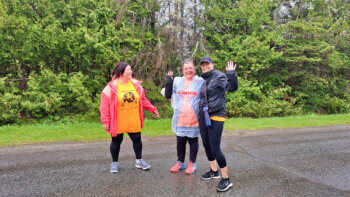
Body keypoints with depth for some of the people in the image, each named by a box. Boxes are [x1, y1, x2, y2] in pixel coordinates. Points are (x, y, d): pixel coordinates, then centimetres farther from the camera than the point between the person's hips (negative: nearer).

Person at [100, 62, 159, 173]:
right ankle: (115, 163, 28)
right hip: (118, 123, -3)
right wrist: (105, 121, -12)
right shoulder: (111, 87, -10)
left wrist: (152, 109, 8)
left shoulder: (136, 84, 3)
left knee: (137, 139, 10)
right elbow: (105, 105, -9)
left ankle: (139, 161, 29)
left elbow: (143, 100, 13)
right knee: (116, 141, 10)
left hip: (134, 122, 4)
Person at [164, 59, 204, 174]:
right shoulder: (177, 81, 4)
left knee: (193, 141, 10)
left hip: (194, 120, -2)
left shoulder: (200, 82, -2)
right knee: (180, 141, 12)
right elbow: (168, 95, 5)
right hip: (180, 119, 2)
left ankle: (192, 163, 25)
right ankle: (180, 162, 29)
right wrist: (169, 81, -5)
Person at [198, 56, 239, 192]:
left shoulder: (219, 76, -6)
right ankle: (214, 171, 33)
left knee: (215, 148, -9)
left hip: (216, 116, -7)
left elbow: (233, 87, -22)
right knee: (206, 145, 14)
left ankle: (226, 179, 4)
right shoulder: (203, 80, 14)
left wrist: (231, 74, -33)